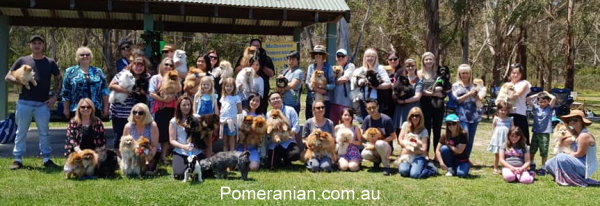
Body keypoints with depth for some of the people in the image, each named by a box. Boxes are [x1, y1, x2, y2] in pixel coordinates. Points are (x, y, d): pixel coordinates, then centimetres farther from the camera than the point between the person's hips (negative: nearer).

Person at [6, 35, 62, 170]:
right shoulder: (22, 61, 7)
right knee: (21, 132, 5)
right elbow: (8, 77, 9)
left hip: (43, 104, 0)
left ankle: (47, 159, 11)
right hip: (24, 102, 0)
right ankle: (18, 160, 12)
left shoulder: (50, 63, 7)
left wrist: (55, 96, 3)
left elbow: (59, 79, 13)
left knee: (44, 132, 4)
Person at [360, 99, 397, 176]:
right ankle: (377, 160, 6)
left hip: (386, 147, -4)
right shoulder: (367, 119, -5)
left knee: (379, 144, -40)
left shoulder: (386, 119, -16)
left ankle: (387, 166, -18)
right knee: (364, 154, -30)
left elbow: (393, 136, -11)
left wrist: (381, 141, -23)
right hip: (372, 147, 4)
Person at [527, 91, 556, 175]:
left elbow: (554, 98, -16)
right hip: (536, 132, 3)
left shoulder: (550, 108, -2)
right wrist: (537, 94, 4)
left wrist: (547, 93, -1)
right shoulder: (536, 107, 5)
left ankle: (543, 168, 9)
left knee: (544, 152, 0)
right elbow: (528, 99, 1)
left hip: (545, 133, -3)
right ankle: (532, 164, 33)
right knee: (532, 150, 14)